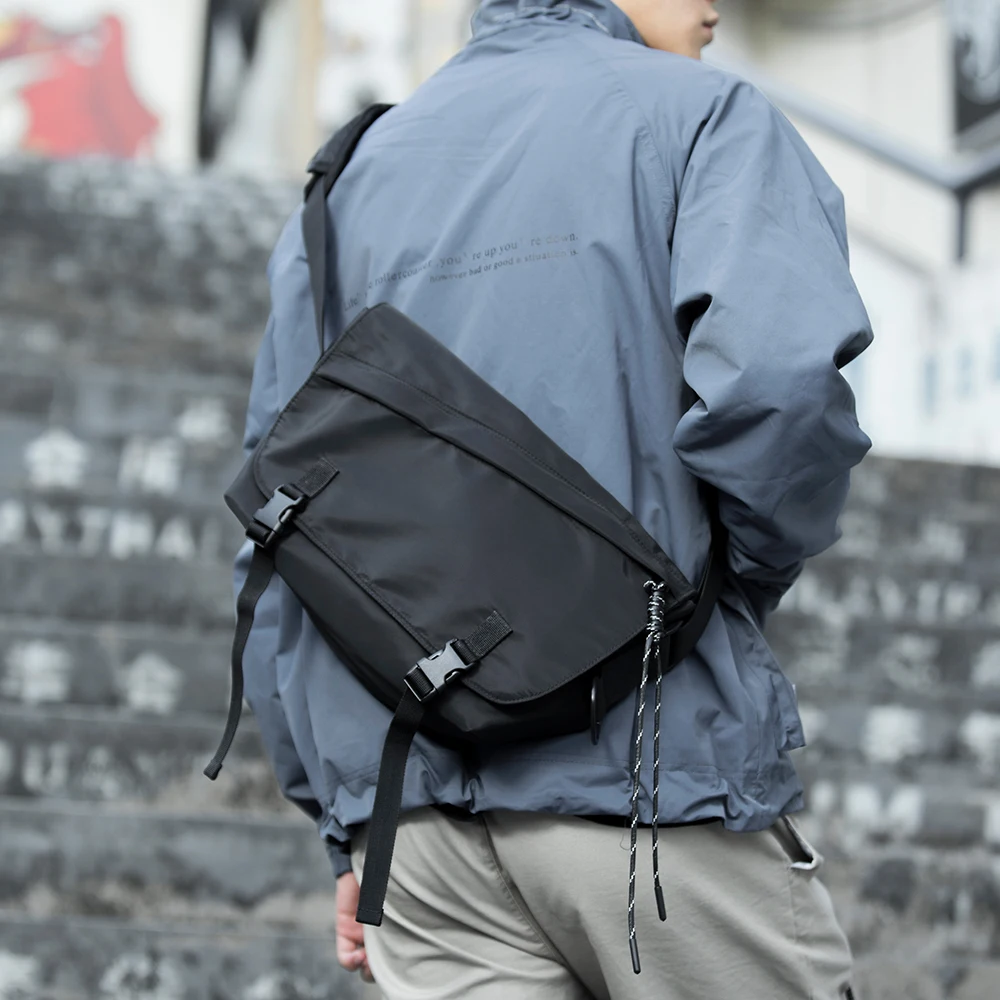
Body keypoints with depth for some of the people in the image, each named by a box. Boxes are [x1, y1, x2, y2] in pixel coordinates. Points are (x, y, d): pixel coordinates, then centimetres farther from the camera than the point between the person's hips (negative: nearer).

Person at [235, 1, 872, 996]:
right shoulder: (700, 112, 1)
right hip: (654, 767, -5)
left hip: (407, 803, 5)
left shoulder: (345, 180, 17)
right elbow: (777, 375, -20)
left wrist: (342, 824, 19)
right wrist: (749, 579, 0)